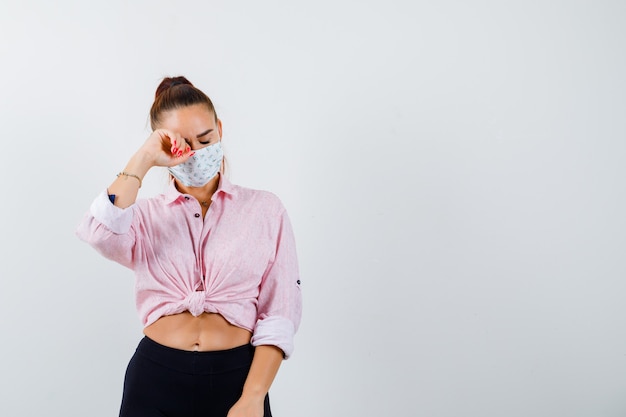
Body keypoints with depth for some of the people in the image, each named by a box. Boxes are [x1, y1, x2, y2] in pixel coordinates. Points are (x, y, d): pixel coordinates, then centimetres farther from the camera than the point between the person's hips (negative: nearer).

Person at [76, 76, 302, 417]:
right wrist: (143, 160, -13)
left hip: (236, 378, -1)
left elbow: (278, 315, -4)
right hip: (155, 379, 1)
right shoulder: (145, 215, 6)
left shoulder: (264, 209, 2)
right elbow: (98, 233, -18)